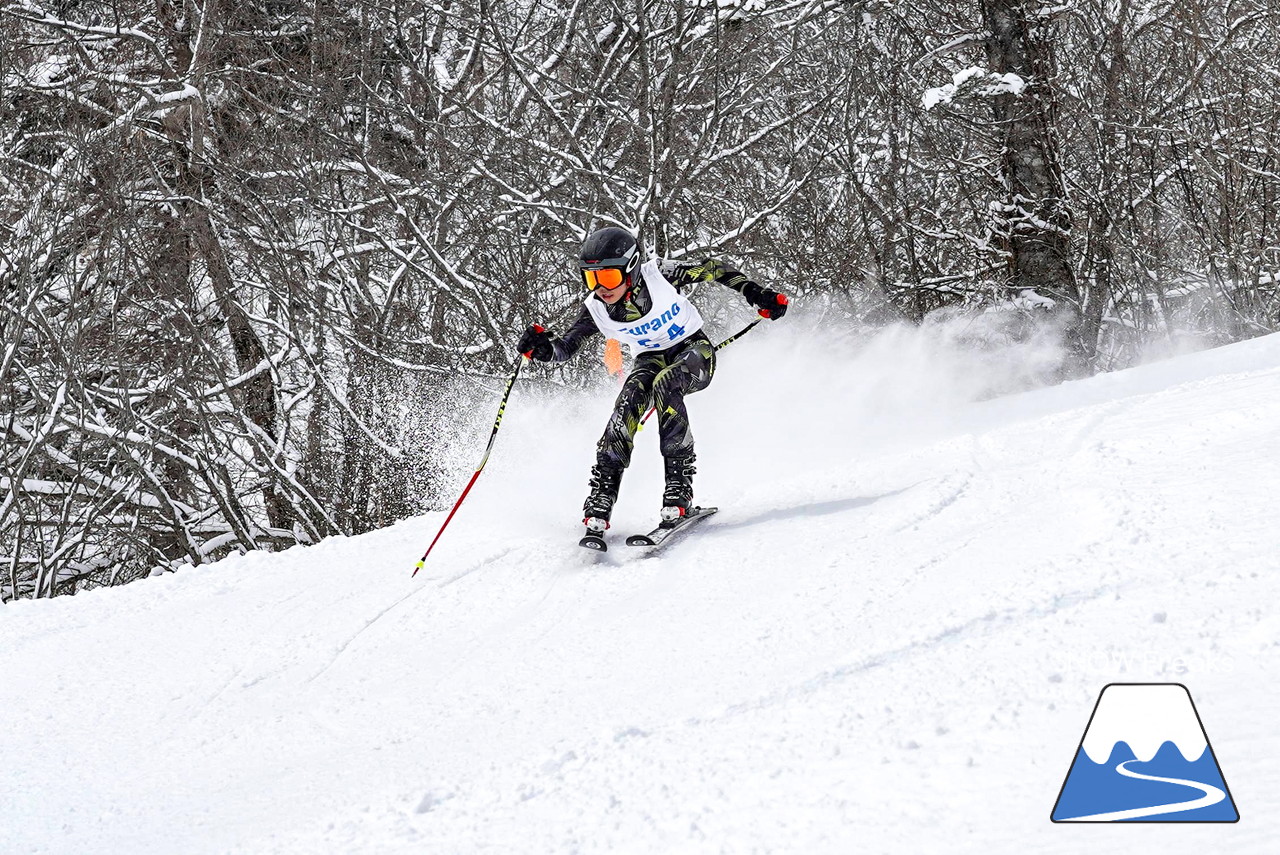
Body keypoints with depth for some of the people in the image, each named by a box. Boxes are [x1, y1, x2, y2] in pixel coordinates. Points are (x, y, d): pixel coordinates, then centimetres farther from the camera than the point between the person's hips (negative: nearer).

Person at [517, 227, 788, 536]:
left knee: (664, 385, -34)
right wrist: (542, 346, -31)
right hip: (651, 359, 3)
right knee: (631, 397, -29)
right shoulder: (595, 309, -16)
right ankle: (601, 499, -32)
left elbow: (712, 269, -11)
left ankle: (679, 490, -33)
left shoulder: (659, 275, -25)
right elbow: (565, 348, -8)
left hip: (695, 351, -3)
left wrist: (757, 295, -13)